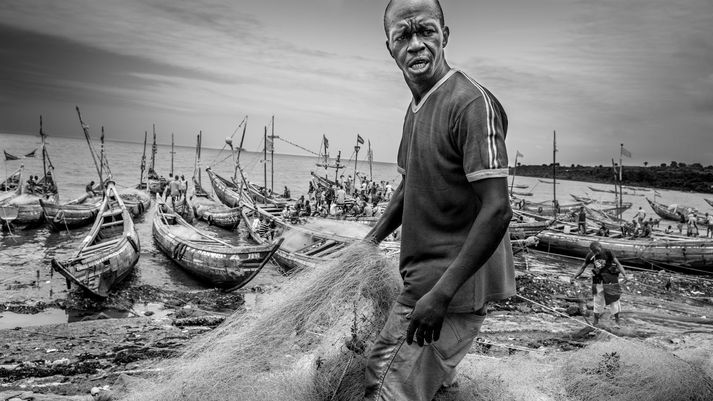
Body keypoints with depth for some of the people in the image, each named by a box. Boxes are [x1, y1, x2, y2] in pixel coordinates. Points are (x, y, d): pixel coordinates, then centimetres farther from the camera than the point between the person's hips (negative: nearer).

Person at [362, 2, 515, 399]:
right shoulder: (415, 109, 10)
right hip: (425, 279, 9)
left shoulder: (471, 103, -19)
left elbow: (497, 210, -25)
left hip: (453, 290, -9)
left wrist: (440, 293, -26)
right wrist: (370, 241, 15)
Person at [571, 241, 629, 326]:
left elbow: (618, 264, -13)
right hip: (598, 280, 3)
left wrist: (624, 275, -25)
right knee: (597, 300, 7)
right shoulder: (590, 256, -5)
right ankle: (596, 320, 16)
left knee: (613, 298, 3)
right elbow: (583, 267, 4)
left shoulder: (607, 252, -13)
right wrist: (574, 277, -3)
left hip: (610, 279, -3)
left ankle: (617, 319, 17)